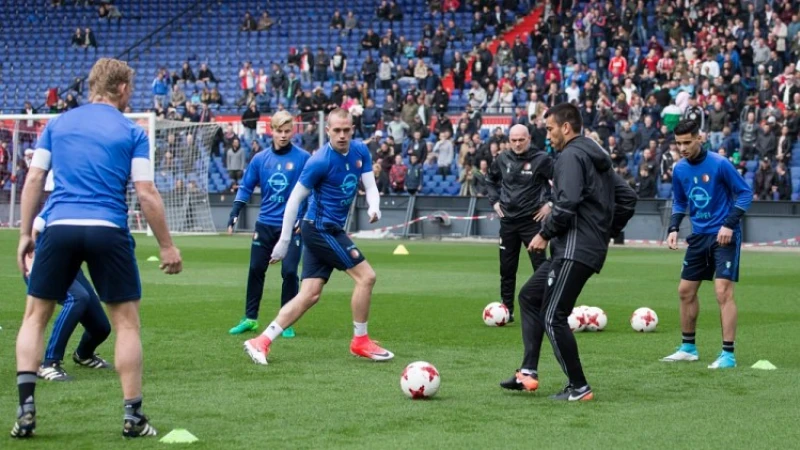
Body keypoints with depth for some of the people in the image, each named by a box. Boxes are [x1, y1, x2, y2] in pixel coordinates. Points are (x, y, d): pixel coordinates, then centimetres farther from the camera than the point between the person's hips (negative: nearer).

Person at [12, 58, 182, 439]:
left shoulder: (57, 124, 11)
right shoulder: (131, 133, 3)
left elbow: (33, 181, 9)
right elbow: (147, 195, -2)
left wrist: (25, 234, 16)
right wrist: (167, 246, 5)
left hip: (59, 228, 2)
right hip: (108, 233, -2)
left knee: (35, 317, 13)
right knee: (126, 323, 9)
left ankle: (26, 406, 0)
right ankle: (132, 416, 8)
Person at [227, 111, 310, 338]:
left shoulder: (303, 158, -6)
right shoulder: (260, 159, 2)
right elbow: (246, 187, 7)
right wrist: (235, 213, -3)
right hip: (265, 224, 3)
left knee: (289, 272, -6)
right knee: (255, 270, 7)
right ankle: (250, 318, 18)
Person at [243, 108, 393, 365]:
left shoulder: (360, 152, 3)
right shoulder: (320, 161, -17)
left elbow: (370, 185, 2)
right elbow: (294, 199, -13)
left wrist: (374, 207, -22)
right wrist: (284, 242, -13)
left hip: (331, 230, 8)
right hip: (322, 228, -8)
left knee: (310, 295, 4)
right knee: (366, 276, -8)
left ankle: (262, 342, 5)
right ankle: (360, 341, 6)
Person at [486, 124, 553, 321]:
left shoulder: (541, 159, -10)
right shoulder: (503, 159, 4)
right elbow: (491, 180, 23)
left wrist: (549, 203, -9)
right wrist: (495, 201, 11)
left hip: (531, 220, -5)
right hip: (508, 221, 5)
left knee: (540, 265, -6)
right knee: (507, 268, 9)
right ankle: (506, 310, 18)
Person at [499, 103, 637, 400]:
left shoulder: (571, 156, -10)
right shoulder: (597, 157, 20)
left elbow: (567, 203, -23)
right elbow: (627, 197, 22)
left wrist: (545, 234, -10)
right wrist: (607, 232, 22)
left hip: (575, 249, -11)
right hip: (593, 246, 11)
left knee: (553, 317, -7)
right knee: (529, 296, 18)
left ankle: (579, 387, -3)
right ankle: (529, 372, 14)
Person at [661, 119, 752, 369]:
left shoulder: (719, 164, -15)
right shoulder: (679, 169, 2)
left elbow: (745, 193, -10)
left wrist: (729, 224, -19)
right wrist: (674, 228, 1)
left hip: (723, 236, -7)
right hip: (699, 236, 7)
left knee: (723, 291, -14)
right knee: (685, 291, 10)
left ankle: (728, 354, -11)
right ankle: (688, 348, 25)